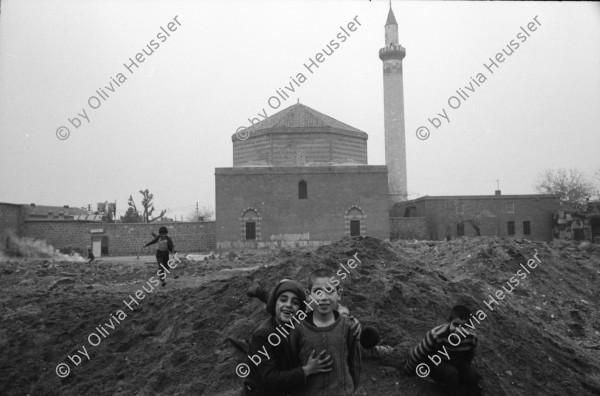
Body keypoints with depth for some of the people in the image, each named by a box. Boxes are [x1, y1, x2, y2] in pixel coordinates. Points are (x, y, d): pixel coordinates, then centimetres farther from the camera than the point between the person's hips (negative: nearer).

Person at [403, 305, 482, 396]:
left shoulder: (472, 338, -19)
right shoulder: (436, 335, -32)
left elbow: (468, 358, 5)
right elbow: (417, 355, -19)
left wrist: (464, 371, 20)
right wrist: (408, 373, -6)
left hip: (456, 364, 4)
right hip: (435, 364, -4)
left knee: (474, 376, -20)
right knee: (452, 374, -33)